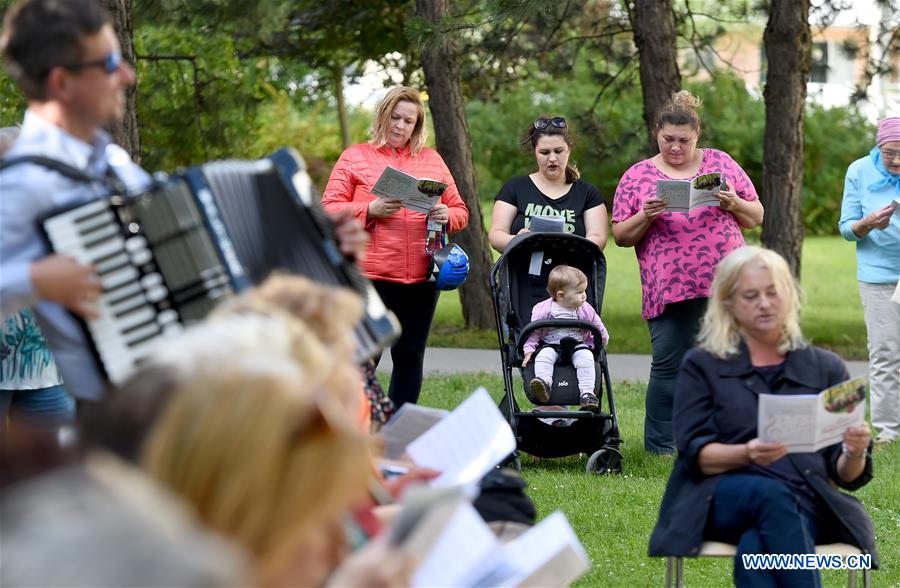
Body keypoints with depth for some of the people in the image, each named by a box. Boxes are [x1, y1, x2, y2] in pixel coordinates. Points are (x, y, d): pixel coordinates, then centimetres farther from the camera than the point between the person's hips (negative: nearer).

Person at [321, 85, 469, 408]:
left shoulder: (432, 160, 16)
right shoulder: (355, 157, 6)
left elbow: (460, 211, 18)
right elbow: (329, 210, 1)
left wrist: (446, 216, -5)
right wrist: (371, 210, -14)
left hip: (421, 278, 4)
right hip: (372, 275, -4)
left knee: (410, 358, 8)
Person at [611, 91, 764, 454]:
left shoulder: (721, 163, 11)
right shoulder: (637, 176, 7)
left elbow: (756, 217, 14)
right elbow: (621, 236, 6)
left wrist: (734, 203, -7)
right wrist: (646, 216, -12)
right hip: (670, 289, -1)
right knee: (669, 367, -2)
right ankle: (661, 447, 6)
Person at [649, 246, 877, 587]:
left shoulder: (826, 368, 18)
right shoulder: (701, 365, 14)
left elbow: (846, 475, 13)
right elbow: (695, 453, 1)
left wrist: (855, 453, -11)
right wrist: (747, 455, -20)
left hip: (807, 504, 1)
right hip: (724, 501, -1)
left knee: (756, 547, -36)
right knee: (772, 495, -38)